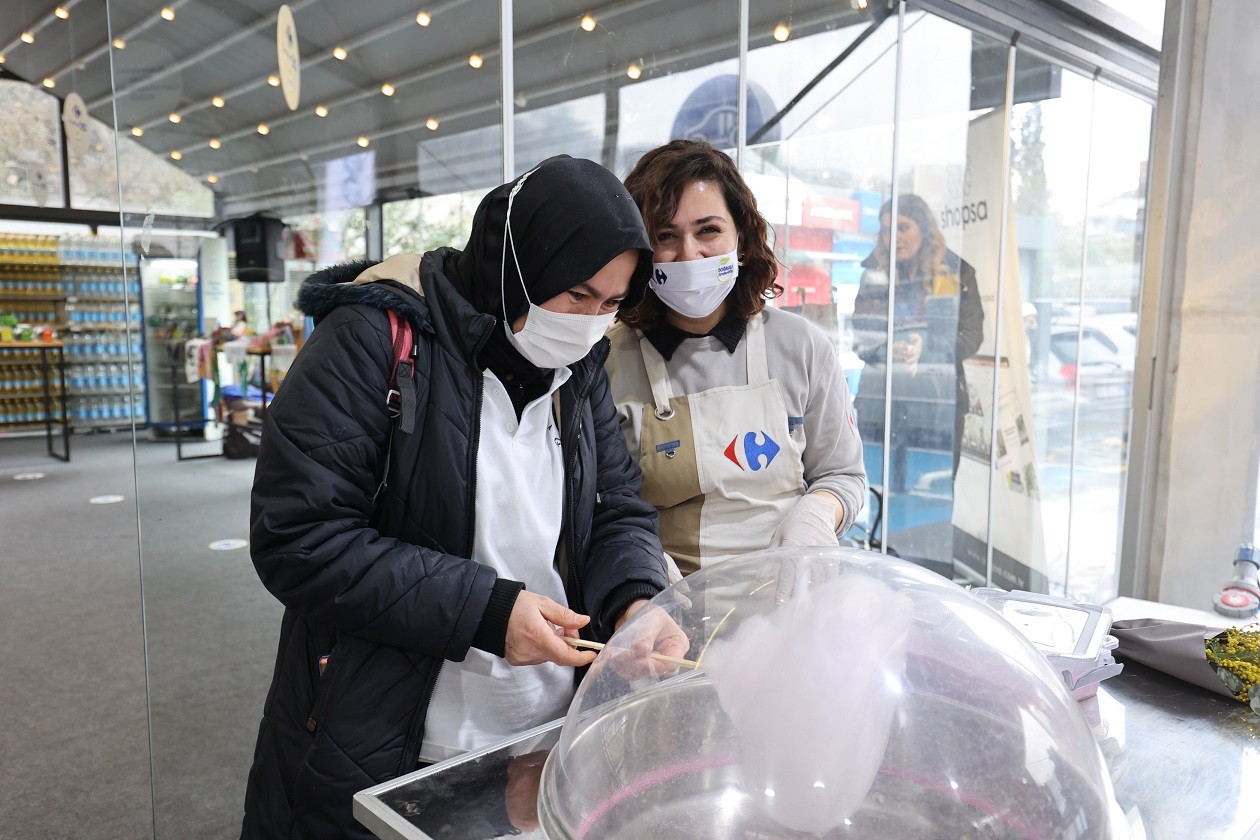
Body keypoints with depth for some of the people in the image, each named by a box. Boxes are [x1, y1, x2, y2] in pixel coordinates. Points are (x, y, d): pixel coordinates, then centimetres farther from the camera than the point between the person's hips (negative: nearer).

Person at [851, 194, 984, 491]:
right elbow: (859, 335, 4)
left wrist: (926, 347, -19)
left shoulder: (957, 273, 6)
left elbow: (971, 335, -1)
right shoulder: (873, 274, 11)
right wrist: (886, 350, -18)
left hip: (937, 402, -1)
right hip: (879, 402, 2)